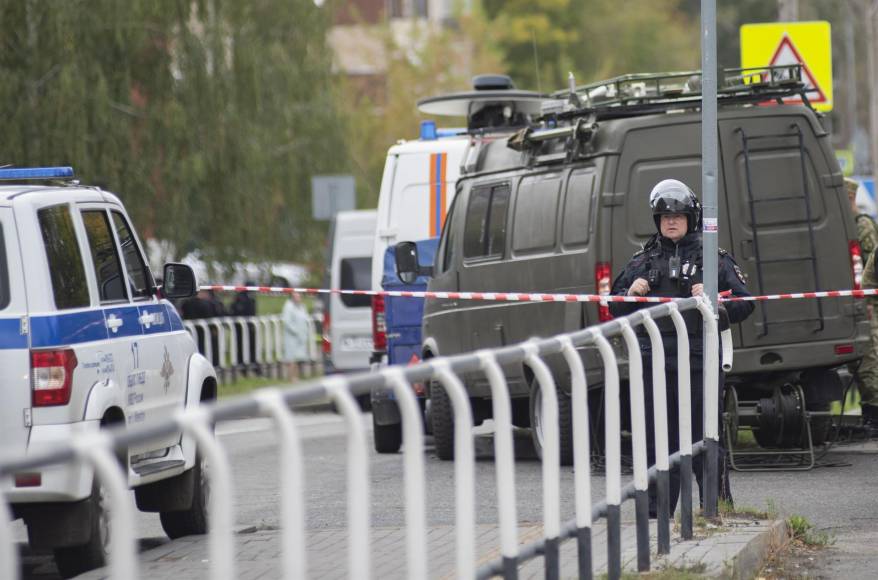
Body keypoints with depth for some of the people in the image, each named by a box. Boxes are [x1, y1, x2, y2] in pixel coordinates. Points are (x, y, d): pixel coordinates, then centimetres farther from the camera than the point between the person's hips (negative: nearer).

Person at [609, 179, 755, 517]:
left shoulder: (714, 259, 6)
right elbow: (614, 307, 21)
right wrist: (631, 293, 0)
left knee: (703, 436, -4)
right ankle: (656, 511, 11)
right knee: (657, 437, 5)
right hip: (654, 359, 3)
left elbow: (744, 305, 3)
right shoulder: (643, 261, 16)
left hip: (699, 360, -3)